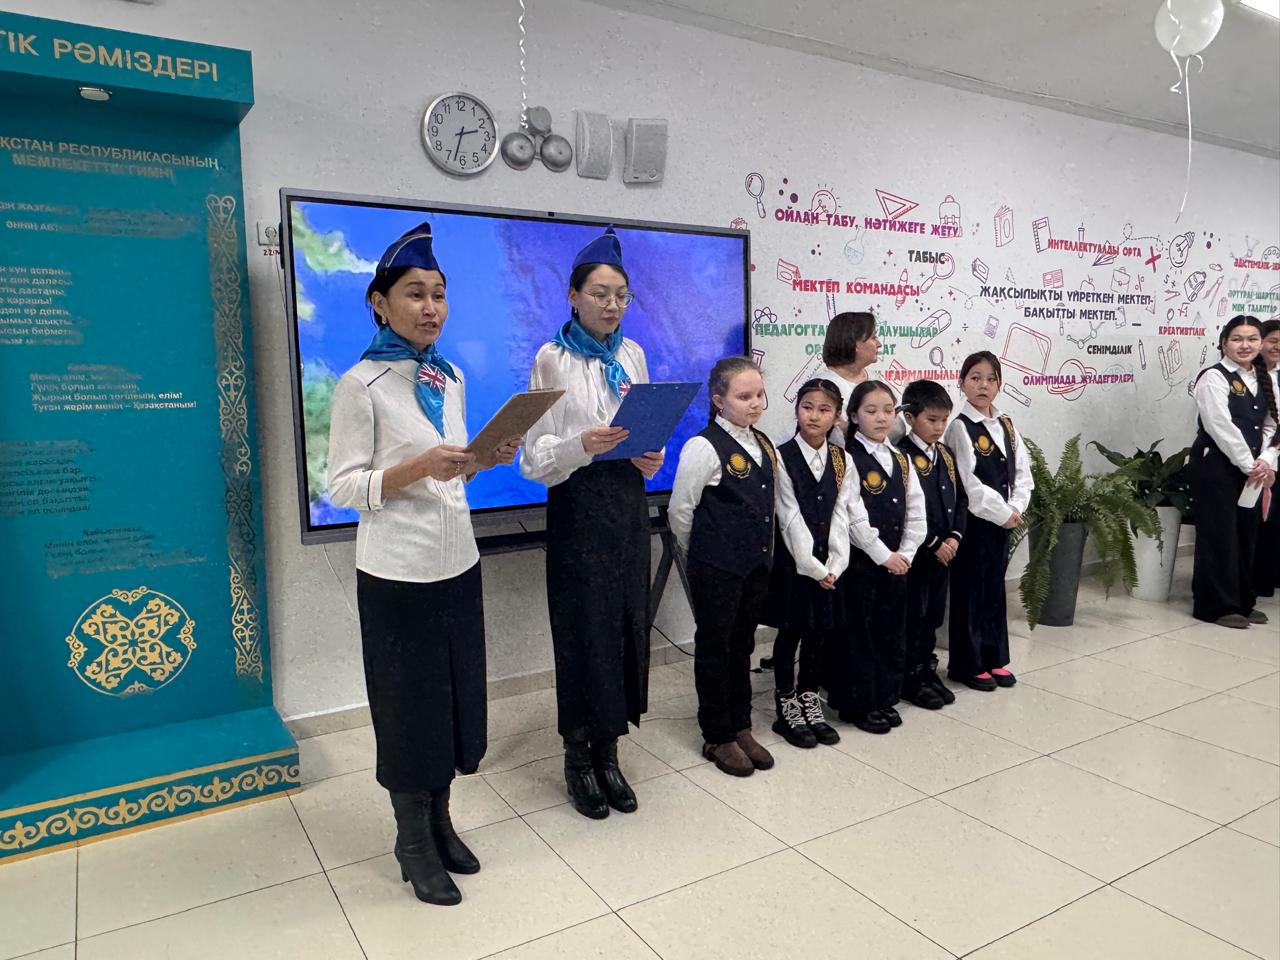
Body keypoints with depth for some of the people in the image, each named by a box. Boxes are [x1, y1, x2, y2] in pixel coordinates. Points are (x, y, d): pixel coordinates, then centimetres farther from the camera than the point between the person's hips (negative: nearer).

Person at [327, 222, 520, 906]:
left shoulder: (451, 377, 9)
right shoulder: (362, 383, -10)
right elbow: (342, 486, -13)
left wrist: (486, 460, -3)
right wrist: (418, 469, -25)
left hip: (457, 563, 6)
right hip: (397, 573, -6)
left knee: (453, 696, 15)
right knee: (409, 701, 7)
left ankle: (439, 821, 35)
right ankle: (413, 841, 27)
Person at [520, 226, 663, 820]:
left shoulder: (632, 355, 11)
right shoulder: (552, 358, -2)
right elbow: (535, 454, -7)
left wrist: (652, 457, -5)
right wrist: (582, 446, -25)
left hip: (627, 501, 4)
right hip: (577, 504, -4)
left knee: (626, 621, 6)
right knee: (583, 625, -1)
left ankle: (608, 752, 22)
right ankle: (578, 756, 17)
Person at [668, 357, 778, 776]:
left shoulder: (764, 445, 8)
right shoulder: (704, 447, -15)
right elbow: (680, 511, -10)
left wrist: (761, 552, 14)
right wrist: (703, 554, 3)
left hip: (756, 563, 7)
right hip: (716, 568, -7)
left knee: (742, 646, 17)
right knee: (714, 647, 6)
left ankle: (741, 727, 31)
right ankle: (717, 737, 20)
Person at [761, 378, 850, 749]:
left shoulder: (840, 459, 6)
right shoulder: (783, 457, -9)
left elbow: (840, 514, 2)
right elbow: (790, 518, -13)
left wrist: (834, 564, -7)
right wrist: (812, 565, -14)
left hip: (827, 564, 5)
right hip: (793, 561, -4)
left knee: (820, 630, 10)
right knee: (790, 632, 4)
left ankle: (809, 702, 25)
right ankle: (787, 709, 17)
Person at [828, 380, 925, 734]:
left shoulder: (901, 461, 10)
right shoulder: (848, 459, -11)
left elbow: (916, 511, 8)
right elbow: (854, 517, -16)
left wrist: (905, 553, -3)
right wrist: (883, 555, -14)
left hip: (896, 561, 7)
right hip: (861, 560, -6)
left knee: (892, 632, 13)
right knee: (859, 634, 2)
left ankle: (886, 699, 27)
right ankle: (858, 705, 14)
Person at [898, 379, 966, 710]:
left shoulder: (946, 455, 11)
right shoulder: (903, 457, -14)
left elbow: (960, 499, 12)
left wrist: (954, 536, -2)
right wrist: (933, 543, -16)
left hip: (944, 549, 7)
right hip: (915, 550, -7)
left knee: (933, 613, 16)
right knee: (913, 614, 3)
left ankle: (927, 668, 29)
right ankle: (912, 678, 15)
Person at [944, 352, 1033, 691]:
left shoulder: (1006, 425, 10)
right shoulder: (960, 427, -11)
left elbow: (1023, 472, 9)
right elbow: (970, 483, -16)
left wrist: (1016, 508, -6)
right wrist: (1003, 513, -12)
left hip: (1002, 520, 6)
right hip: (973, 520, -6)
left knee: (995, 589, 14)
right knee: (969, 591, 3)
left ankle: (995, 659, 27)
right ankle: (967, 665, 15)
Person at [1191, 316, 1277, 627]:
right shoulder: (1214, 377, -9)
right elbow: (1221, 427, -16)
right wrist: (1249, 465, -13)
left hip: (1250, 470, 7)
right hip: (1216, 467, -7)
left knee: (1247, 533, 11)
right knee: (1218, 535, -3)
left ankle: (1242, 601, 23)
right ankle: (1216, 605, 7)